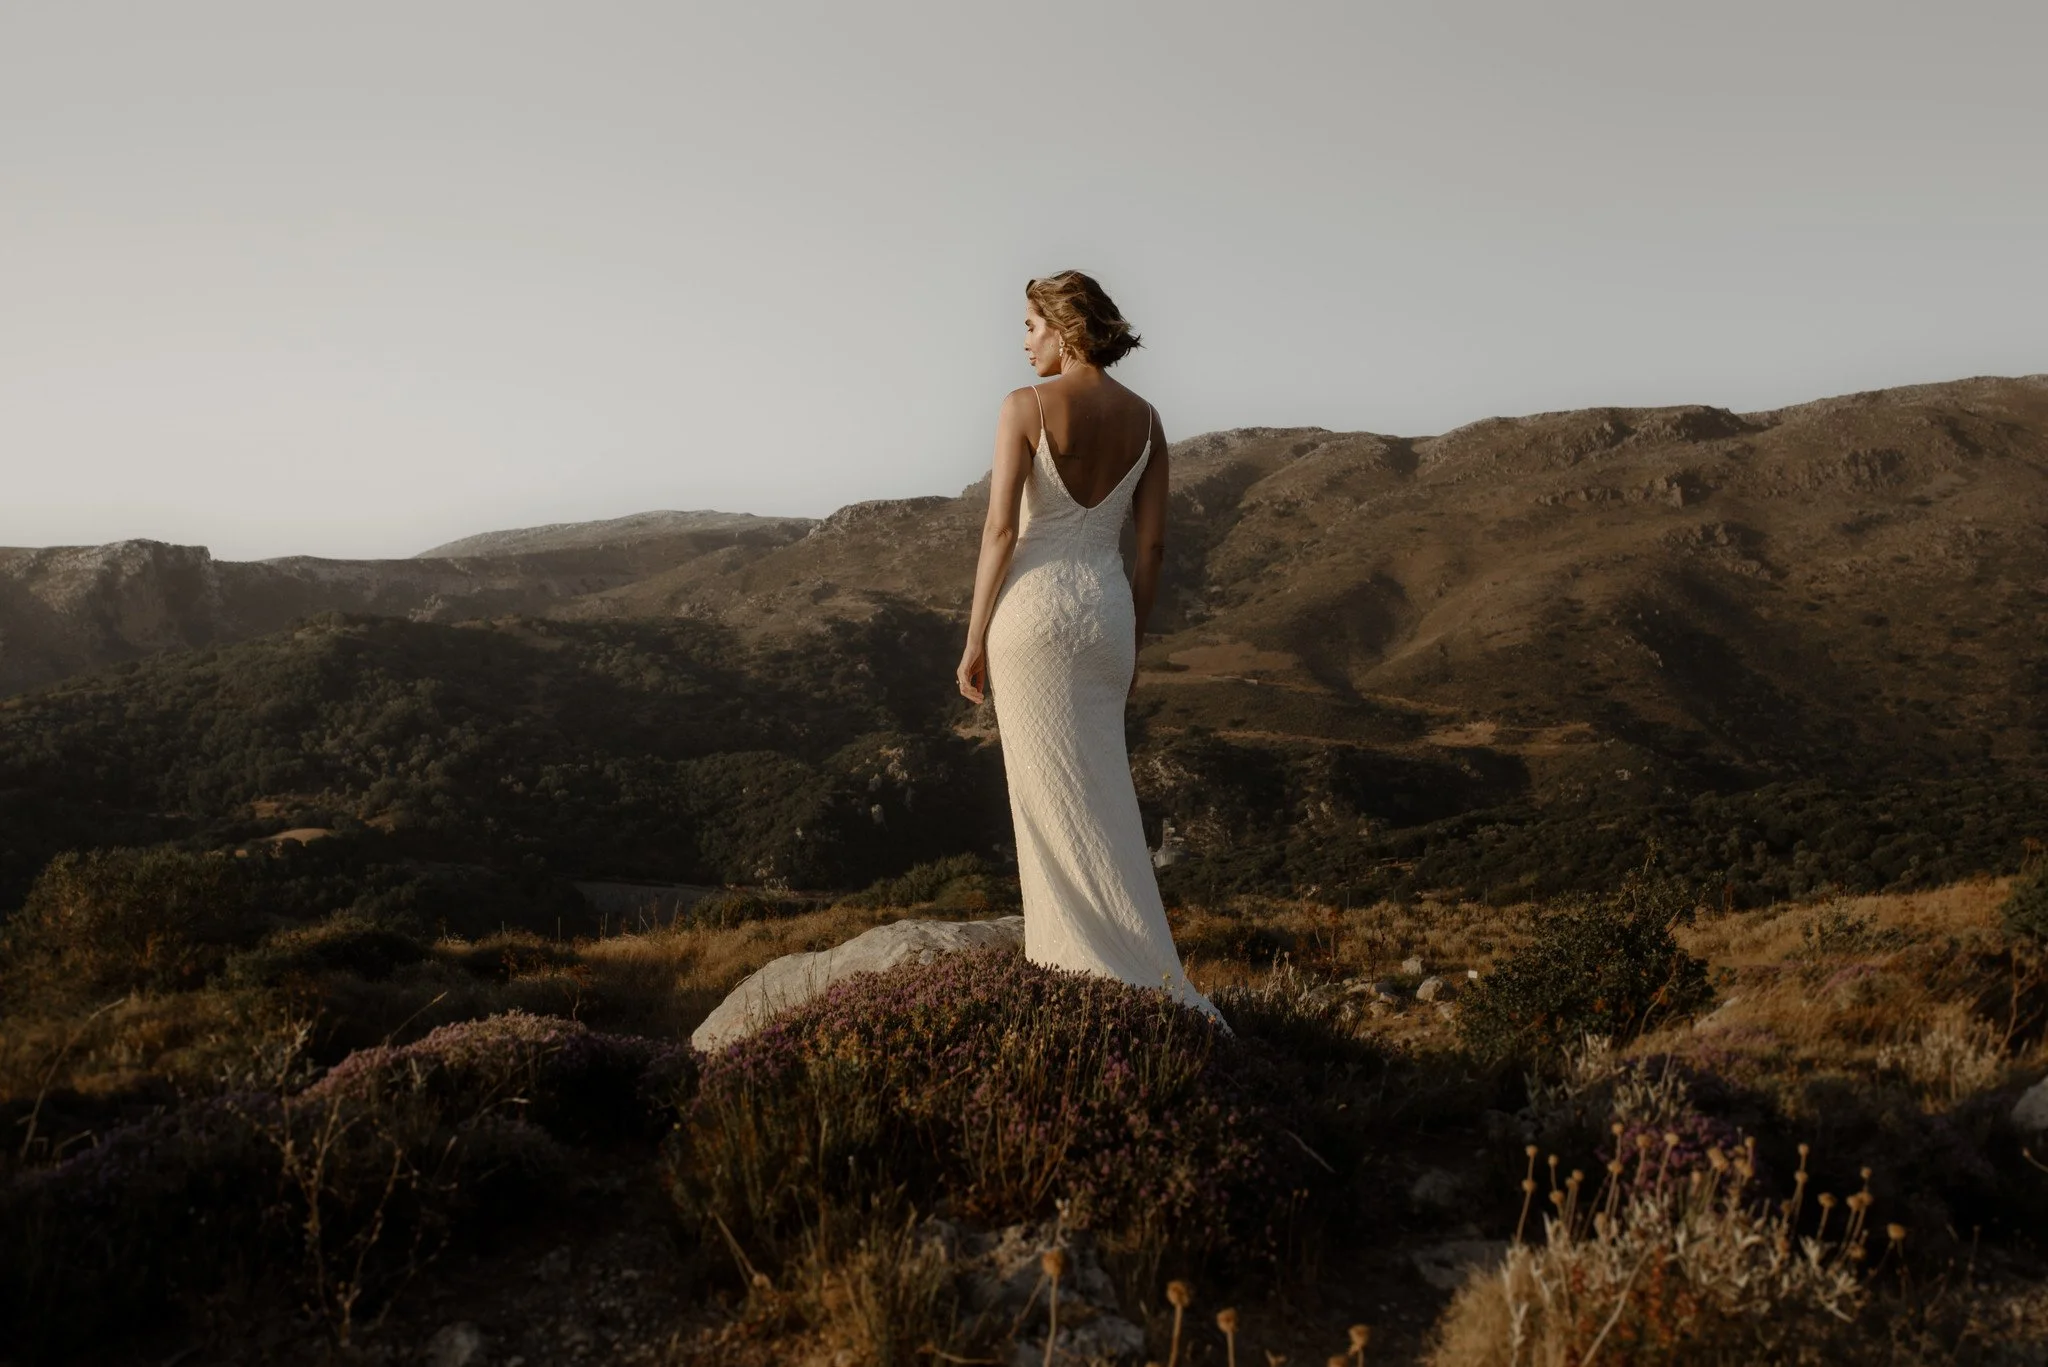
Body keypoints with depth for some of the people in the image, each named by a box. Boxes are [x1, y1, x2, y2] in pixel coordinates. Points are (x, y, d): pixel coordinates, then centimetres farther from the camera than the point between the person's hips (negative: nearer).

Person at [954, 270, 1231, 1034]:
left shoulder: (1025, 407, -8)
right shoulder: (1145, 419, 7)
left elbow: (1001, 529, -12)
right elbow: (1153, 545, 6)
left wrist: (974, 641, -5)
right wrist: (1133, 644, 14)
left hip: (1032, 610, -5)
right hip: (1106, 613, 5)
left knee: (1055, 802, -1)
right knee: (1098, 797, 16)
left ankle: (1153, 985, -3)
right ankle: (1077, 963, 22)